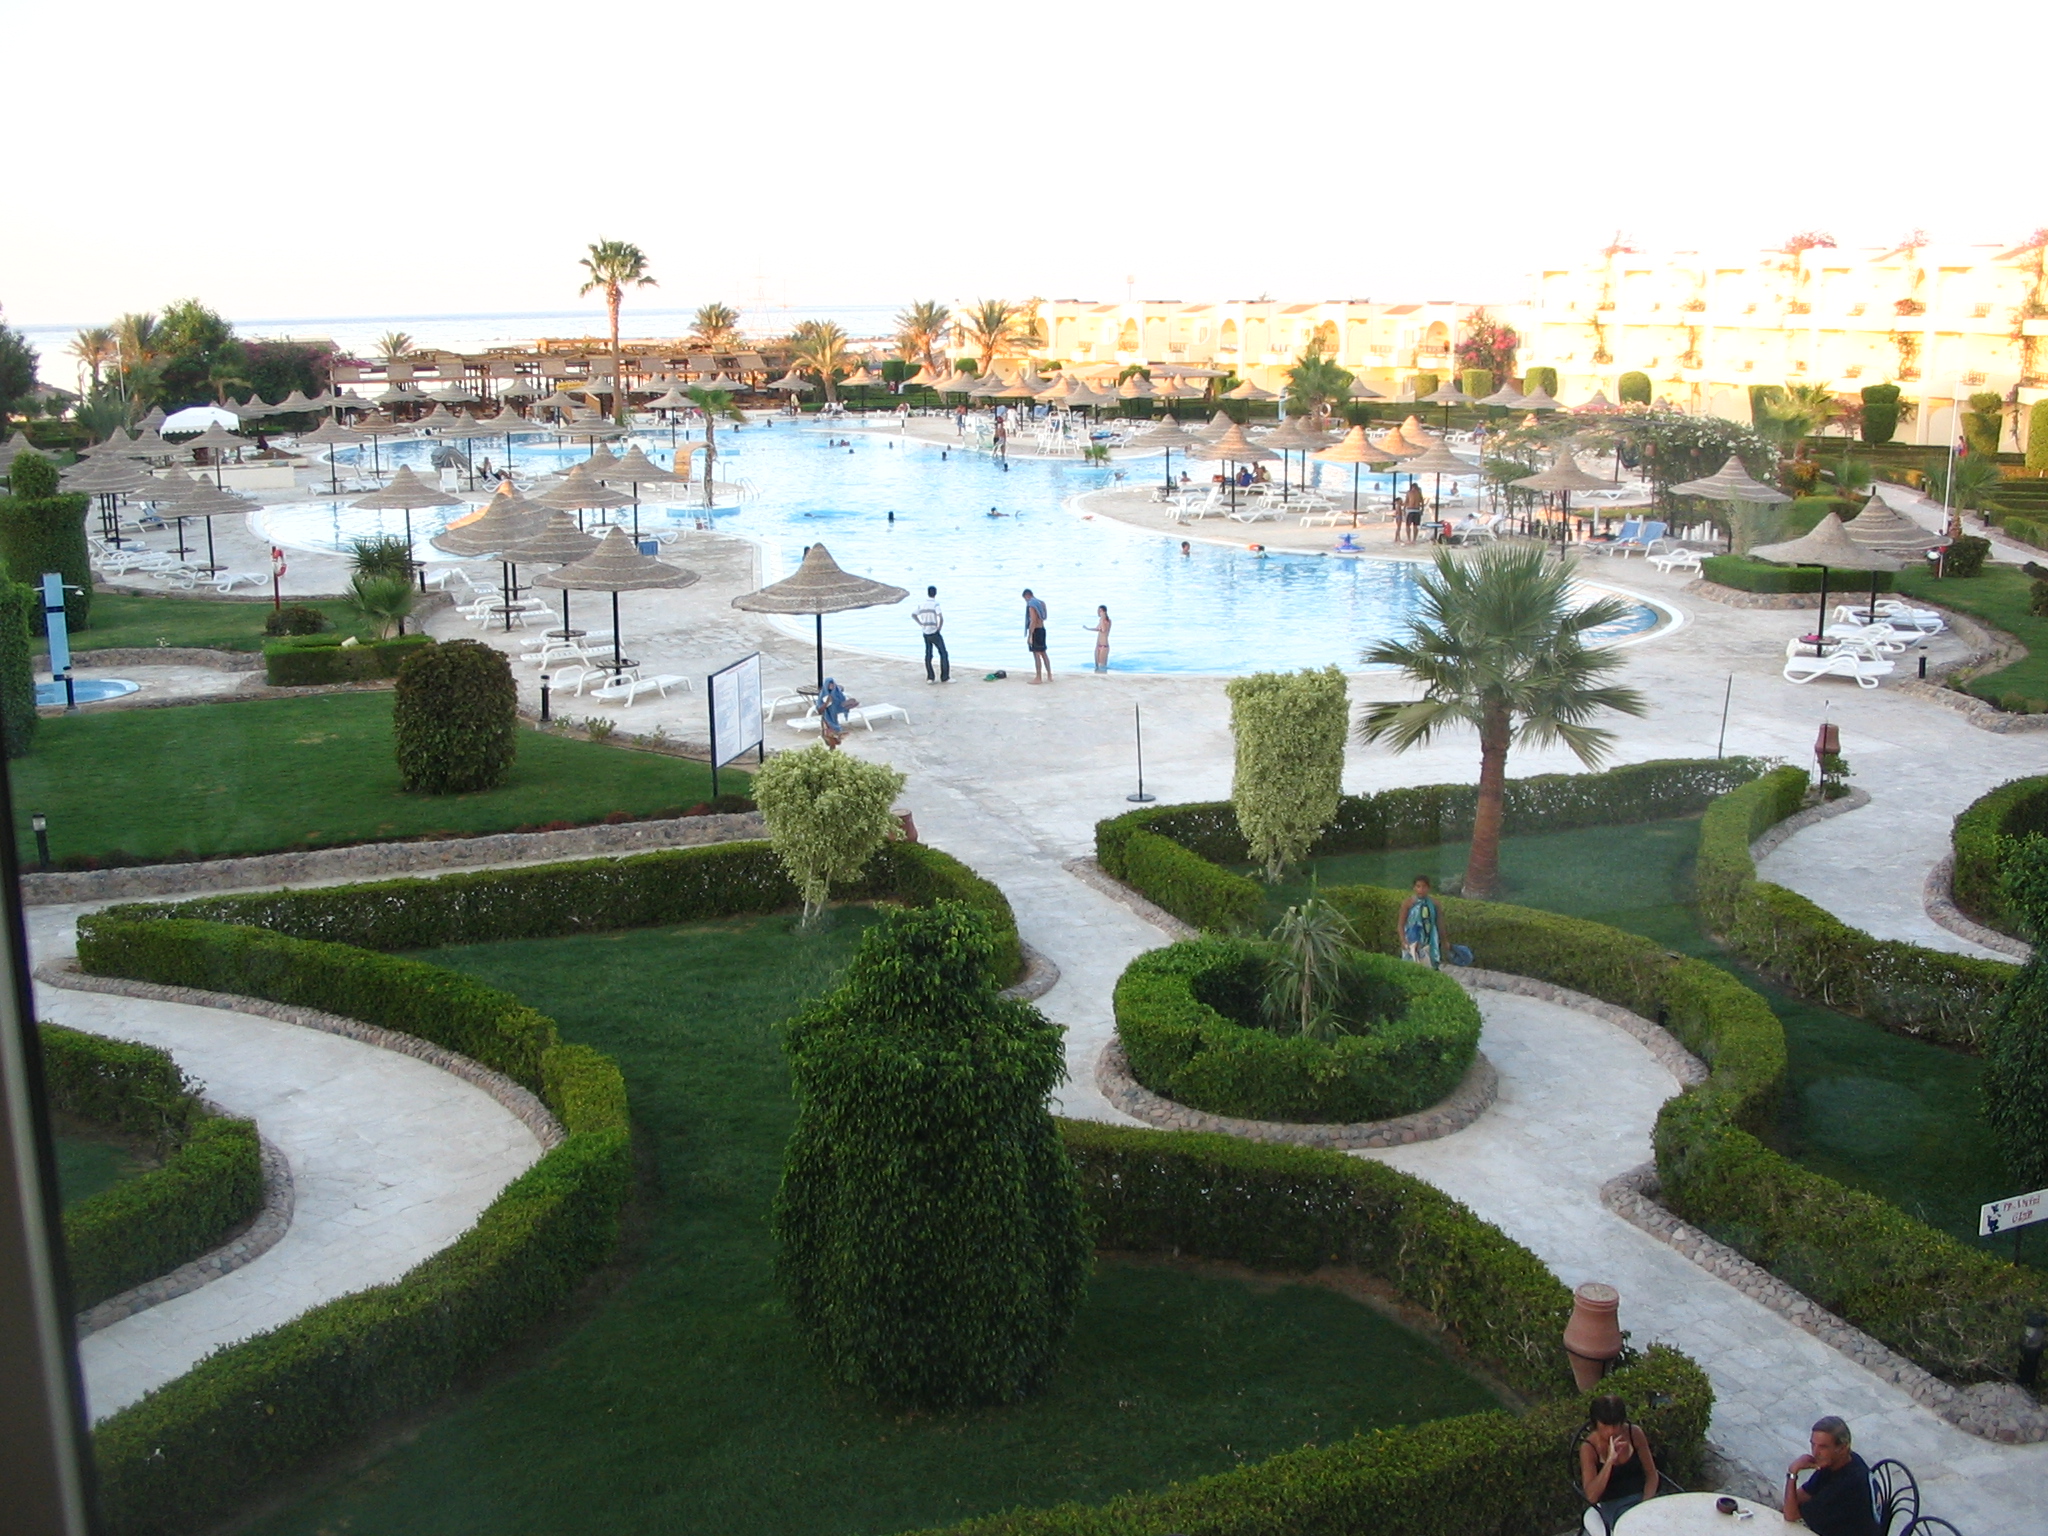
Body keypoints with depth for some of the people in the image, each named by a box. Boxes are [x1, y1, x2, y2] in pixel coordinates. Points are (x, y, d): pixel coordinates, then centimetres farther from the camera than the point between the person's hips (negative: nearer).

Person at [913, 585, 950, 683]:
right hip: (935, 633, -6)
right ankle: (945, 677, 0)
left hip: (926, 633, 6)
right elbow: (941, 618, -24)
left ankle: (930, 677, 10)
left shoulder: (921, 604, 3)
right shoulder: (935, 604, -15)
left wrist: (921, 624, 10)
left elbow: (913, 614, 13)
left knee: (928, 655, 10)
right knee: (943, 654, 2)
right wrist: (939, 628, -10)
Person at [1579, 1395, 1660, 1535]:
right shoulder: (1588, 1448, -13)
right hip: (1614, 1504, -4)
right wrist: (1610, 1460, -29)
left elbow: (1652, 1474, 4)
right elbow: (1591, 1497, -20)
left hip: (1643, 1496, 4)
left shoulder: (1634, 1434, -4)